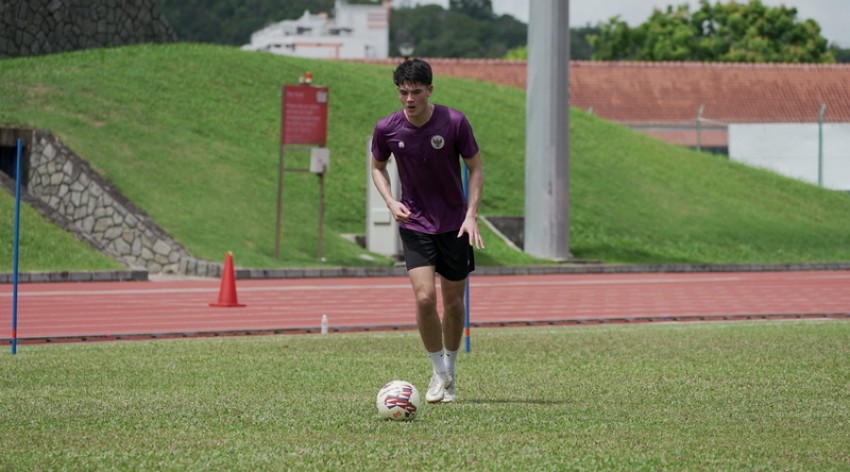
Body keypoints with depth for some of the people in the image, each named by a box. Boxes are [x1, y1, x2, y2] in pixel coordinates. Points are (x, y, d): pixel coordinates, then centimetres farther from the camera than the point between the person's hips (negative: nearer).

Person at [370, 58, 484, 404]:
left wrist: (471, 215, -13)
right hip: (414, 223, 0)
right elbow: (378, 167, 9)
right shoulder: (387, 129, -10)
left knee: (453, 302, 6)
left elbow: (476, 168, -3)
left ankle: (451, 369, 28)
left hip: (454, 224, 0)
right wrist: (391, 202, -8)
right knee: (424, 297, -15)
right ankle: (439, 372, 4)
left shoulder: (454, 122, -14)